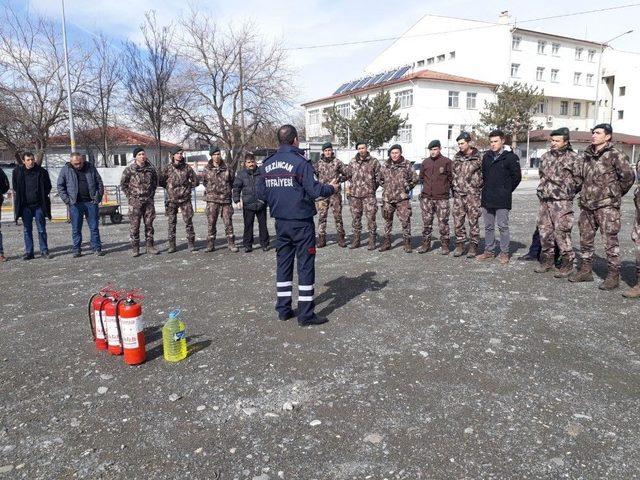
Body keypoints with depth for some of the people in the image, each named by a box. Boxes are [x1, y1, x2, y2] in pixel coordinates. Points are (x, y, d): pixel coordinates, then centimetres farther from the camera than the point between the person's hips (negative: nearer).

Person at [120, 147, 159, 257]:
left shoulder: (150, 168, 6)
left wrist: (152, 193, 11)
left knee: (149, 224, 7)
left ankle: (149, 246, 15)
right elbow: (123, 184, 3)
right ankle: (135, 248, 7)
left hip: (149, 200, 3)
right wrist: (130, 196, -2)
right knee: (134, 225, -1)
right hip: (135, 201, -3)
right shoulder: (129, 169, -4)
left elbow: (155, 181, 20)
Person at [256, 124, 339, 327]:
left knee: (283, 262, 14)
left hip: (280, 222, 6)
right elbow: (314, 190, -18)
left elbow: (261, 193, 7)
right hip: (301, 222, -6)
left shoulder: (267, 164, 5)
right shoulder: (300, 162, -14)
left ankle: (283, 309, 21)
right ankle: (306, 314, 4)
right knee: (305, 264, 0)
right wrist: (331, 188, 1)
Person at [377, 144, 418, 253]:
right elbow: (379, 180, 20)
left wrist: (407, 188, 2)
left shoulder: (406, 165, -1)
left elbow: (415, 178, 5)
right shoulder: (385, 166, 7)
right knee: (387, 220, 10)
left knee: (405, 221, -5)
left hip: (402, 198, -3)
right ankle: (386, 242, 19)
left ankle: (407, 243, 4)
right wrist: (386, 188, 11)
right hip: (387, 199, 3)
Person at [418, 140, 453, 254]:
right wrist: (427, 186, 10)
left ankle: (444, 245, 10)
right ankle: (426, 244, 16)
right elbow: (421, 178, 20)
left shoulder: (446, 161, 0)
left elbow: (451, 178, 2)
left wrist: (445, 188, -3)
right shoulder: (425, 162, 11)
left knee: (443, 222, 0)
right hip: (426, 197, 3)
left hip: (442, 198, -3)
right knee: (426, 222, 7)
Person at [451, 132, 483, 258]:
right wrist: (453, 187, 13)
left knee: (473, 221, 1)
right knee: (457, 221, 5)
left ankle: (473, 246, 8)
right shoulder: (456, 157, 11)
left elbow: (484, 174, 0)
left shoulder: (478, 158, -3)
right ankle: (460, 245, 15)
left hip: (472, 194, -4)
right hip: (458, 194, 4)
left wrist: (479, 187, -4)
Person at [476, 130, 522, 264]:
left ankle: (504, 253, 9)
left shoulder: (510, 157, -5)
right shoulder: (486, 157, 10)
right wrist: (486, 189, 11)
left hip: (502, 200, -5)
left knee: (503, 226, 0)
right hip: (487, 198, 6)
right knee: (488, 227, 12)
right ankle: (489, 251, 21)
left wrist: (506, 191, 1)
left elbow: (517, 176, -3)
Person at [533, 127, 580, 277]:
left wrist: (568, 193, 1)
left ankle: (567, 265, 3)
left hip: (562, 202, -6)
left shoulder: (572, 158, -7)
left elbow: (579, 180, -6)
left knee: (562, 233, -7)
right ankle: (547, 261, 23)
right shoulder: (546, 156, 12)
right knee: (544, 231, 10)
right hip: (545, 201, 7)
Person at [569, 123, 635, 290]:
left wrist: (617, 193, 0)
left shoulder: (615, 155, -8)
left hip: (607, 205, -7)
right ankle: (586, 271, 25)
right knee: (585, 239, 13)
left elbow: (629, 176, -12)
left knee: (610, 240, -3)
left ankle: (614, 276, 4)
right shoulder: (586, 155, 11)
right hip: (586, 204, 7)